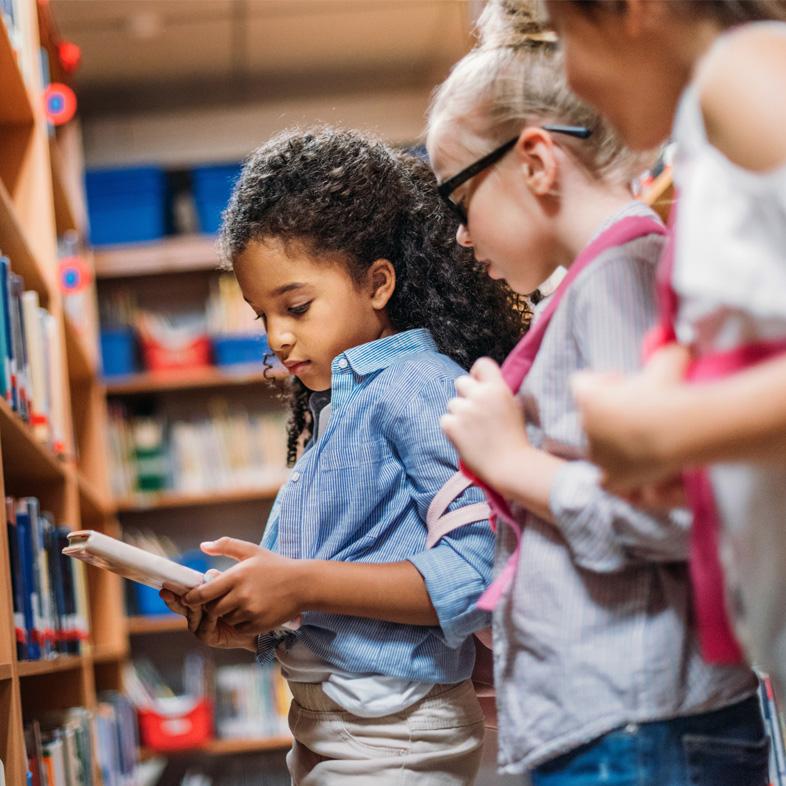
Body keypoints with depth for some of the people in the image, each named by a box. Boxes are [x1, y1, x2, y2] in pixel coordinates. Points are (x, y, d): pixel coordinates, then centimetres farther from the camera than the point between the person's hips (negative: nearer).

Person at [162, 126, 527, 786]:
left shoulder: (422, 387, -12)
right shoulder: (329, 411, 14)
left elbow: (479, 574, -23)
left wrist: (302, 584, -22)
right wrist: (241, 620, -1)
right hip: (323, 733, 8)